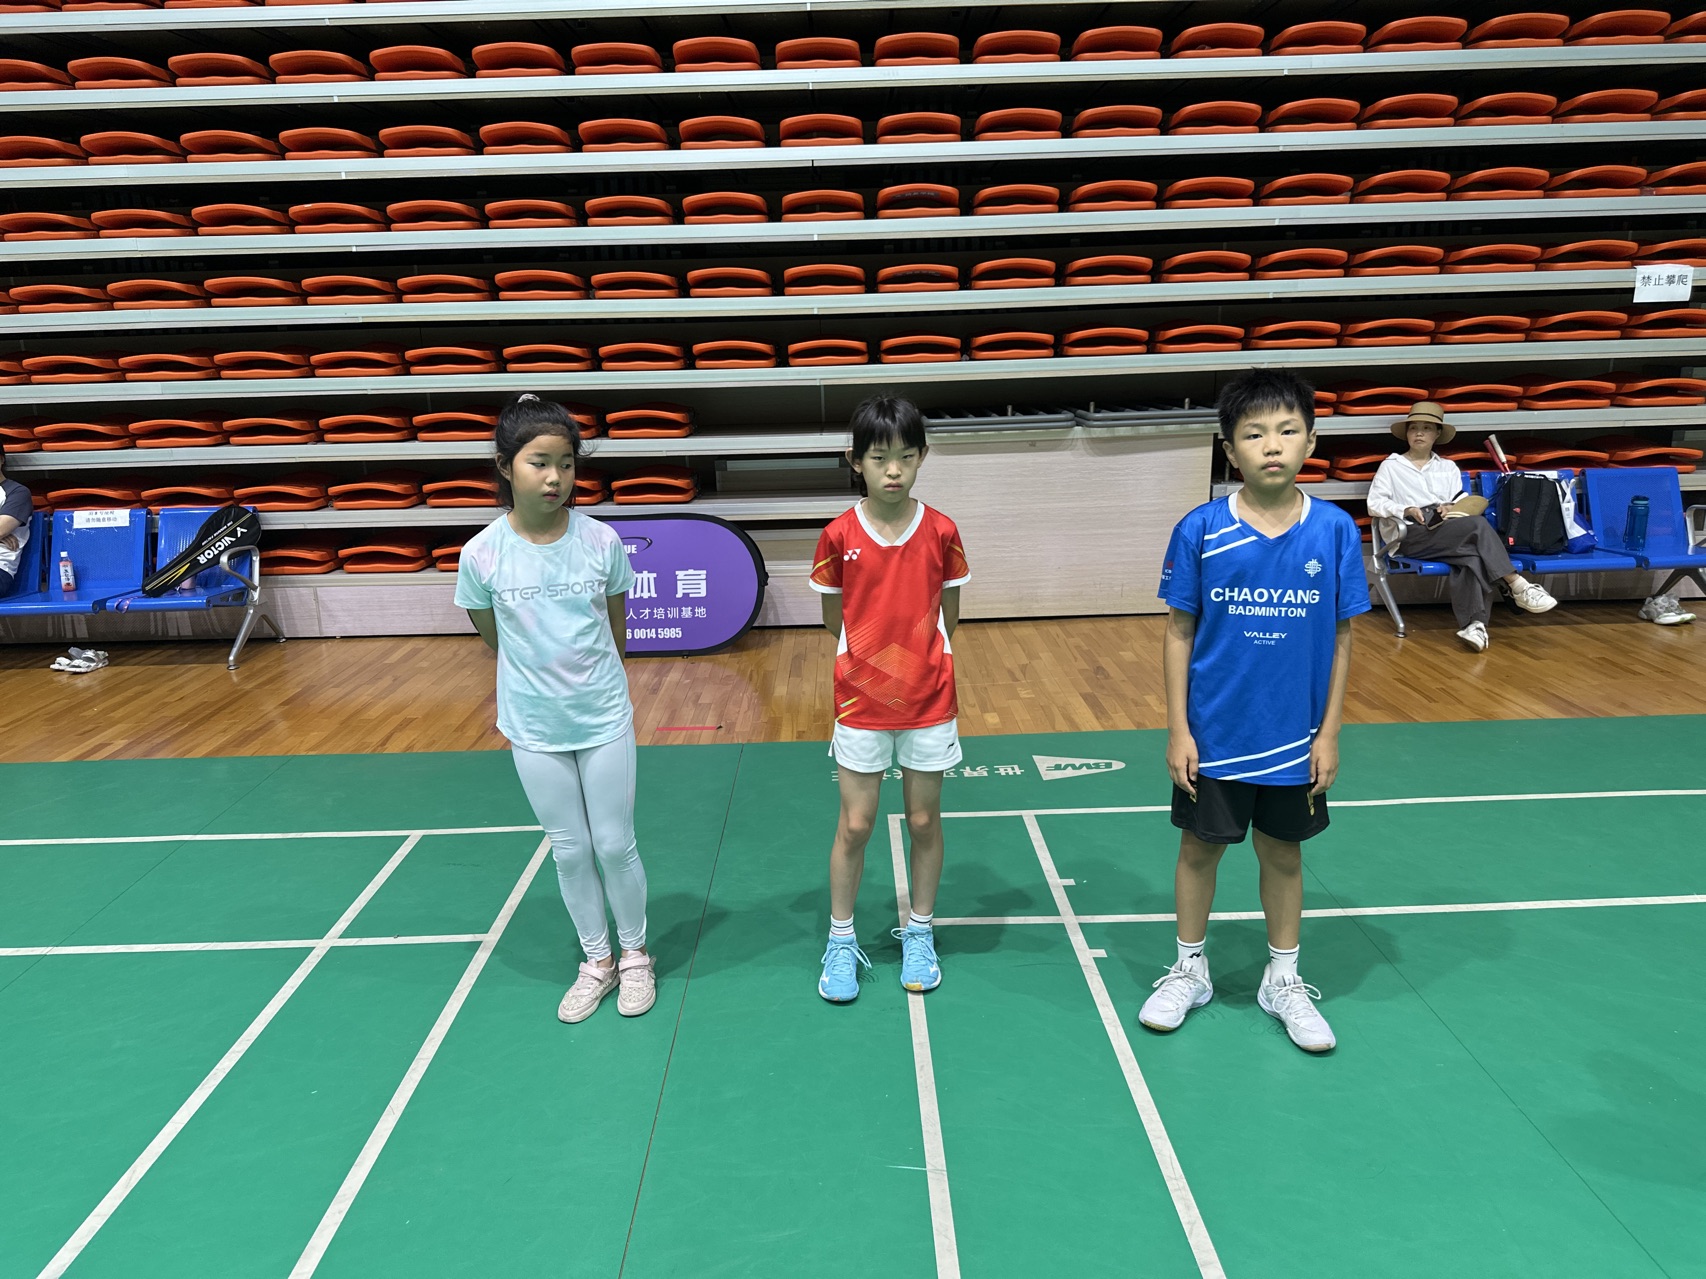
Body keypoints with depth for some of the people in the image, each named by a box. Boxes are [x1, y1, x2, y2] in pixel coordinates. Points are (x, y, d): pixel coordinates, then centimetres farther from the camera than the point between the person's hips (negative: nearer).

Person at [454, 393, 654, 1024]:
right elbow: (494, 637, 3)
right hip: (533, 728, 1)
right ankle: (596, 962, 32)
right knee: (569, 851, 13)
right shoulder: (483, 553, -13)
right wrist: (541, 678, 9)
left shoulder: (602, 541, -11)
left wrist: (595, 683, 9)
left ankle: (635, 956, 31)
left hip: (604, 719, 0)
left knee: (615, 846, 9)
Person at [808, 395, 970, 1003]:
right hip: (861, 703, -1)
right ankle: (841, 941, 24)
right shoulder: (838, 536, -8)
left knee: (925, 821, 11)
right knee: (854, 825, 6)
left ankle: (919, 934, 30)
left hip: (929, 702, 1)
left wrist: (915, 653, 5)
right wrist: (877, 654, 5)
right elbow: (834, 622, 2)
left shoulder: (941, 532, -7)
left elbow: (948, 617, 4)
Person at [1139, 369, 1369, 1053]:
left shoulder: (1335, 530, -8)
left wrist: (1329, 731, -1)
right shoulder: (1200, 530, -11)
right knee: (1201, 845, 13)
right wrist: (1177, 728, -6)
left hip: (1295, 736, 1)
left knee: (1282, 851, 16)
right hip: (1212, 733, -1)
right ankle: (1189, 970, 35)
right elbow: (1179, 631, -5)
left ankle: (1283, 981, 36)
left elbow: (1340, 638, -1)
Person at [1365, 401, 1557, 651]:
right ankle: (1518, 587, -31)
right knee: (1478, 525, -30)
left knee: (1473, 556, -34)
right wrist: (1406, 511, -13)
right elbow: (1374, 503, 3)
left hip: (1447, 533, 4)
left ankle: (1473, 625, -45)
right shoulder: (1391, 466, 14)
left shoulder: (1448, 467, 26)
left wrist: (1452, 510, -9)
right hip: (1410, 536, -4)